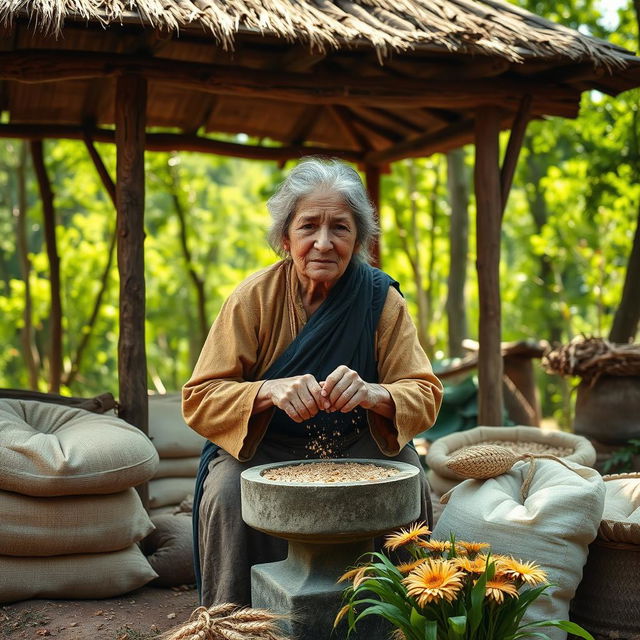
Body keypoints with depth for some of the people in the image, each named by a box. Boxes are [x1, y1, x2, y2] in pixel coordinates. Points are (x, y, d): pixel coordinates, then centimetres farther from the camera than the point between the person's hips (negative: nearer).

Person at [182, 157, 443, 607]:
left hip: (357, 448, 1)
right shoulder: (255, 298, -13)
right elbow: (199, 399, -15)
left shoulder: (381, 299, -9)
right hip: (260, 449, -1)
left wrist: (372, 394, -35)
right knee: (230, 494, -29)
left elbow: (426, 394, -11)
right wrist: (269, 390, -35)